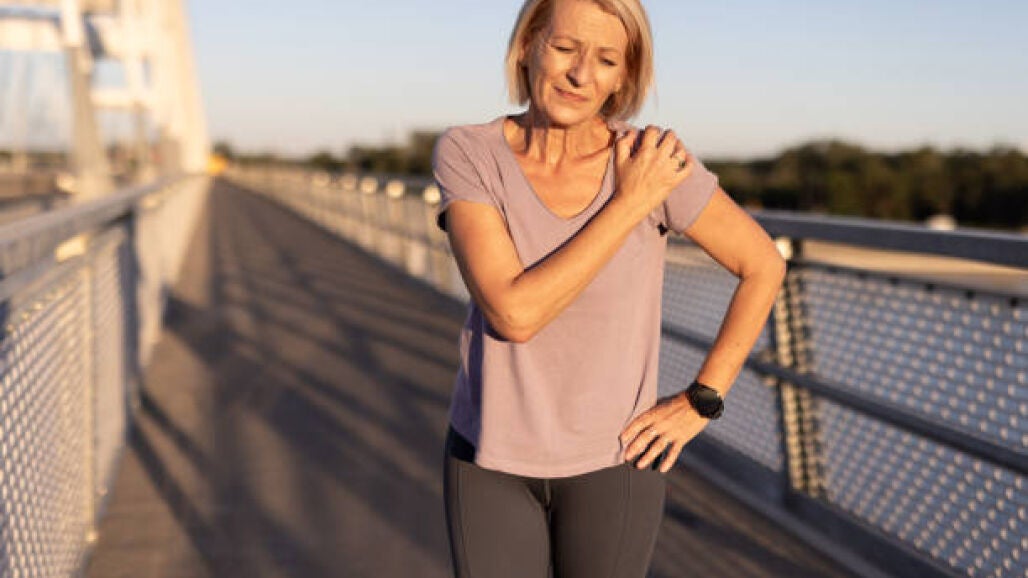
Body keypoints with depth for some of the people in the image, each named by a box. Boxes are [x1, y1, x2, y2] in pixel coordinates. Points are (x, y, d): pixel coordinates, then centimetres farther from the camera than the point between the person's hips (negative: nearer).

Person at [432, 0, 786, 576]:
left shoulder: (655, 160, -17)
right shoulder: (464, 154, -17)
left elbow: (764, 265, -3)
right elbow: (513, 313, -28)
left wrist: (701, 402, -7)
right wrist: (631, 202, -27)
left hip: (613, 458, 0)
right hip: (493, 453, 1)